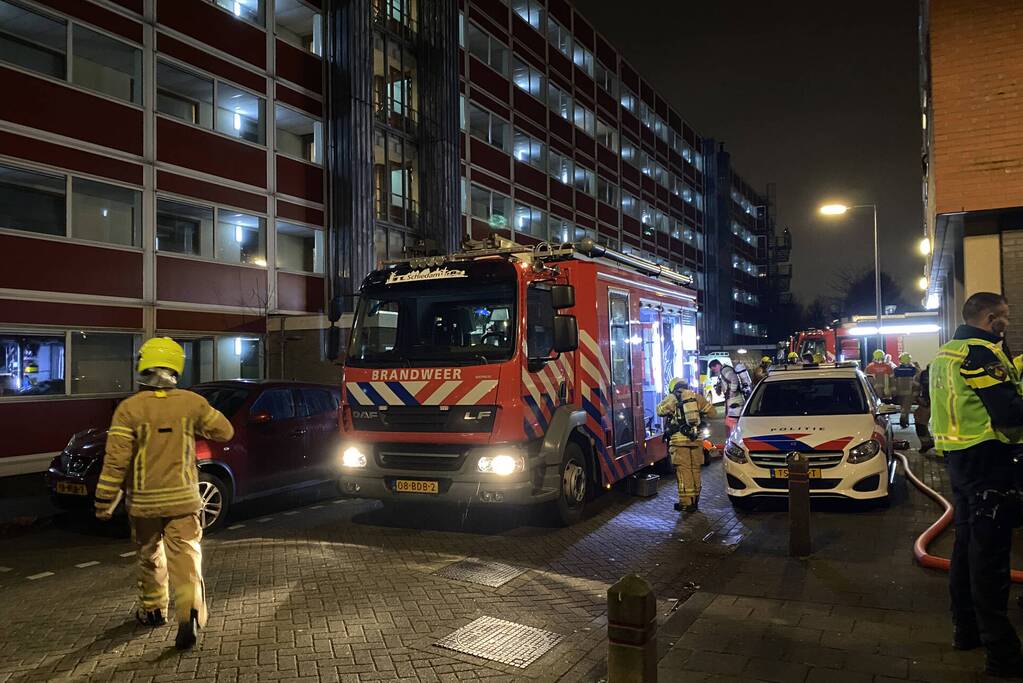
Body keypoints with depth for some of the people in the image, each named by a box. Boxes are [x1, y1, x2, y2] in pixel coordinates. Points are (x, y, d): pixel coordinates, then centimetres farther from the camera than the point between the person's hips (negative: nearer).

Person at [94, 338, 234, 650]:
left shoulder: (129, 408, -10)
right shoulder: (191, 402, -5)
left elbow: (116, 460, -12)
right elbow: (224, 431, 7)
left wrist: (105, 500, -2)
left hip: (144, 500, 0)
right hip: (182, 498, 0)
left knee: (150, 556, 19)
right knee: (184, 556, -1)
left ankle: (153, 609, 34)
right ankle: (190, 611, -19)